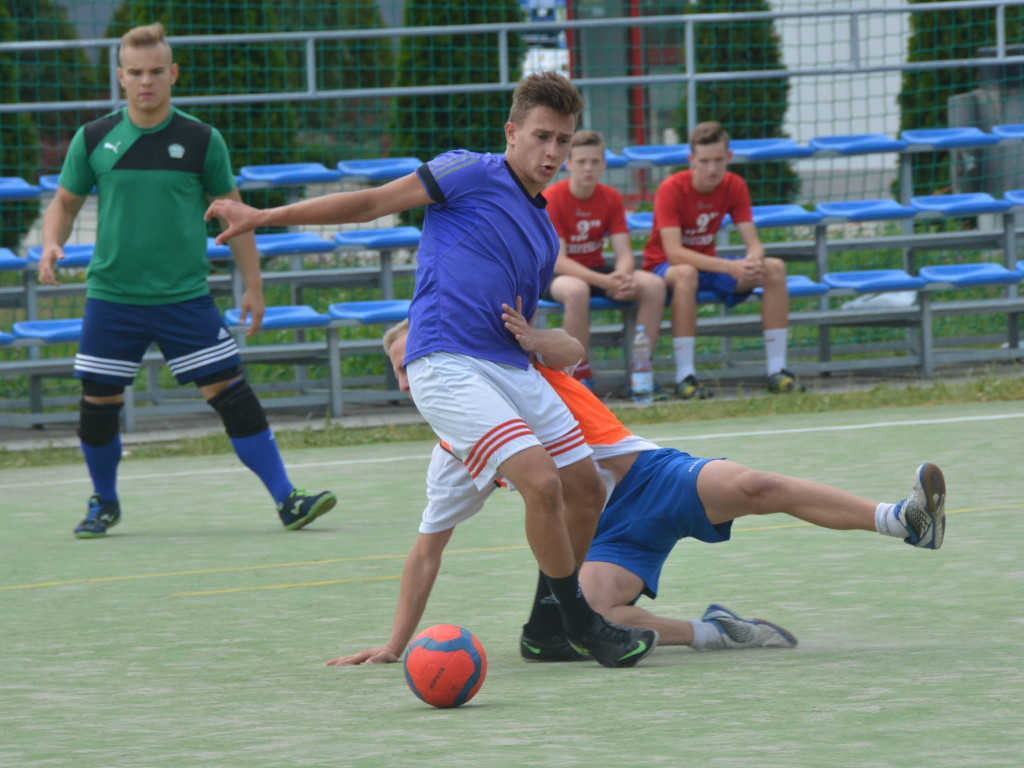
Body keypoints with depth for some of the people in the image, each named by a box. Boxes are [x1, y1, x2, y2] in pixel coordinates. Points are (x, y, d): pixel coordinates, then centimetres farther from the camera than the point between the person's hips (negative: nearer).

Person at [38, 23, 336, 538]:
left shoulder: (201, 141, 0)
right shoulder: (93, 140, 2)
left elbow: (231, 212, 8)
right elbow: (65, 203, 13)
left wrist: (253, 285, 5)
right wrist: (51, 244, -8)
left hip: (185, 297, -1)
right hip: (112, 297, 1)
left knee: (231, 393, -7)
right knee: (97, 402, 3)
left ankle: (286, 500, -4)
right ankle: (104, 504, 27)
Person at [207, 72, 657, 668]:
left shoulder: (545, 232, 20)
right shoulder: (471, 174, -1)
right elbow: (371, 203, 1)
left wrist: (531, 336, 8)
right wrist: (265, 218, -1)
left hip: (513, 368, 8)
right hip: (449, 366, -8)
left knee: (586, 490, 8)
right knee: (541, 481, -21)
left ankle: (547, 625, 25)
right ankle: (583, 624, -7)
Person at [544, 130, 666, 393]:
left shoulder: (611, 198, 0)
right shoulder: (552, 198, -16)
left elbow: (624, 254, -5)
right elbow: (557, 260, -22)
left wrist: (624, 278, -31)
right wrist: (604, 282, -34)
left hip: (596, 270, 5)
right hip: (557, 275, -5)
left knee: (654, 285, -19)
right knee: (576, 290, -41)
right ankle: (581, 375, -27)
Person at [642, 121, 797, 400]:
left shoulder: (734, 186, -6)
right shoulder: (671, 189, -21)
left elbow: (753, 243, -10)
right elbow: (673, 252, -32)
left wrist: (753, 261, -36)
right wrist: (729, 267, -42)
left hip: (708, 264, 5)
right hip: (664, 267, -5)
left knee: (775, 268, -16)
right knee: (686, 274, -42)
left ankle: (777, 370, -14)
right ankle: (685, 377, -38)